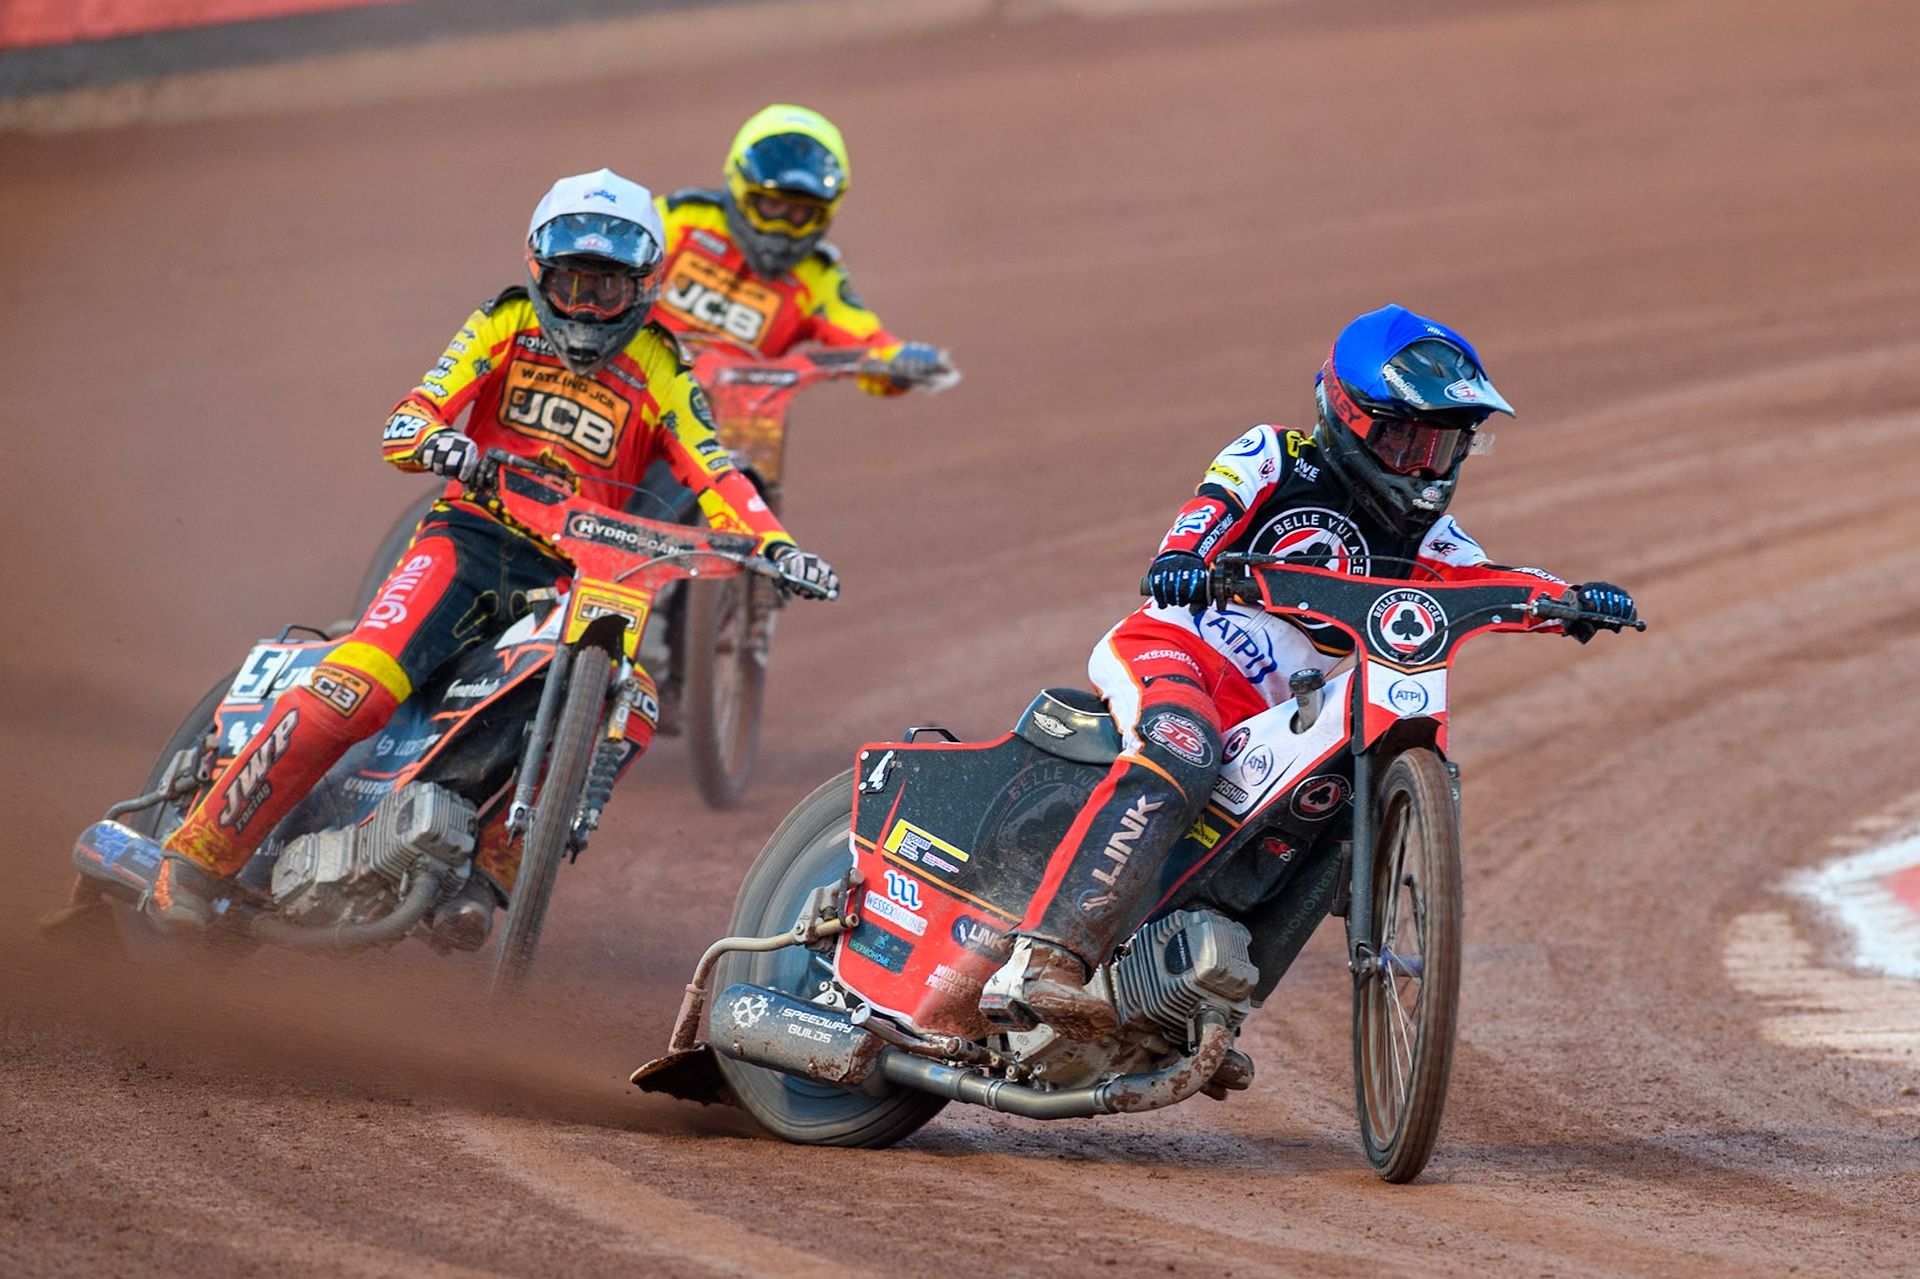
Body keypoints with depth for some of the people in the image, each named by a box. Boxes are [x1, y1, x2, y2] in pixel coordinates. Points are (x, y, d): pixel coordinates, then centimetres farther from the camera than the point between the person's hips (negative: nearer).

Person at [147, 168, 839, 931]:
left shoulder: (657, 373, 6)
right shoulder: (506, 326, 4)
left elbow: (714, 473, -5)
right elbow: (410, 418, -5)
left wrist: (775, 545, -23)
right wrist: (428, 439, -30)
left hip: (571, 576, 2)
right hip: (472, 534, -2)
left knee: (627, 711, -26)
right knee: (355, 688, -24)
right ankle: (200, 855, -18)